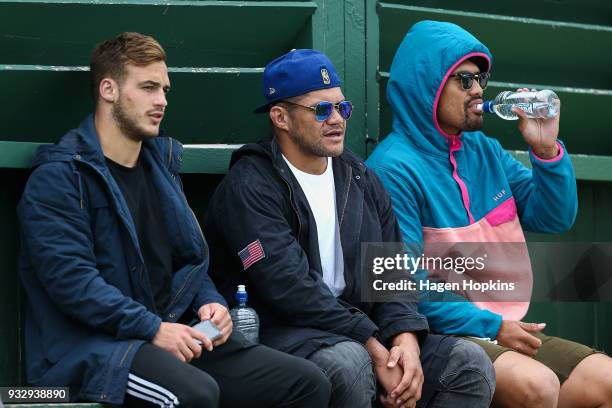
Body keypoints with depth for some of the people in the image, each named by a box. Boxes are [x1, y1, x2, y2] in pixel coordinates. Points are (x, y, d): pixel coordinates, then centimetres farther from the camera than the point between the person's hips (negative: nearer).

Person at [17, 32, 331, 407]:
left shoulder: (162, 163, 17)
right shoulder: (58, 177, -7)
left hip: (174, 333, 7)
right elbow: (69, 277, -18)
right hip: (92, 346, -7)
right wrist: (153, 328, -21)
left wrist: (210, 303, 2)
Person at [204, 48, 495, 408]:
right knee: (350, 362, -37)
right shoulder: (250, 187, -9)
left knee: (471, 363, -10)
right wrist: (375, 350, -21)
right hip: (281, 331, -6)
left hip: (358, 327, 7)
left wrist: (406, 339, -12)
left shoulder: (361, 179, 14)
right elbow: (291, 288, -19)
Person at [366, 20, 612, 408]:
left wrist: (547, 150, -3)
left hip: (506, 328, 8)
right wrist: (491, 327, -18)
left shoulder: (486, 150, 12)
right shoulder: (394, 168, -12)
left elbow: (555, 218, 13)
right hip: (440, 334, -7)